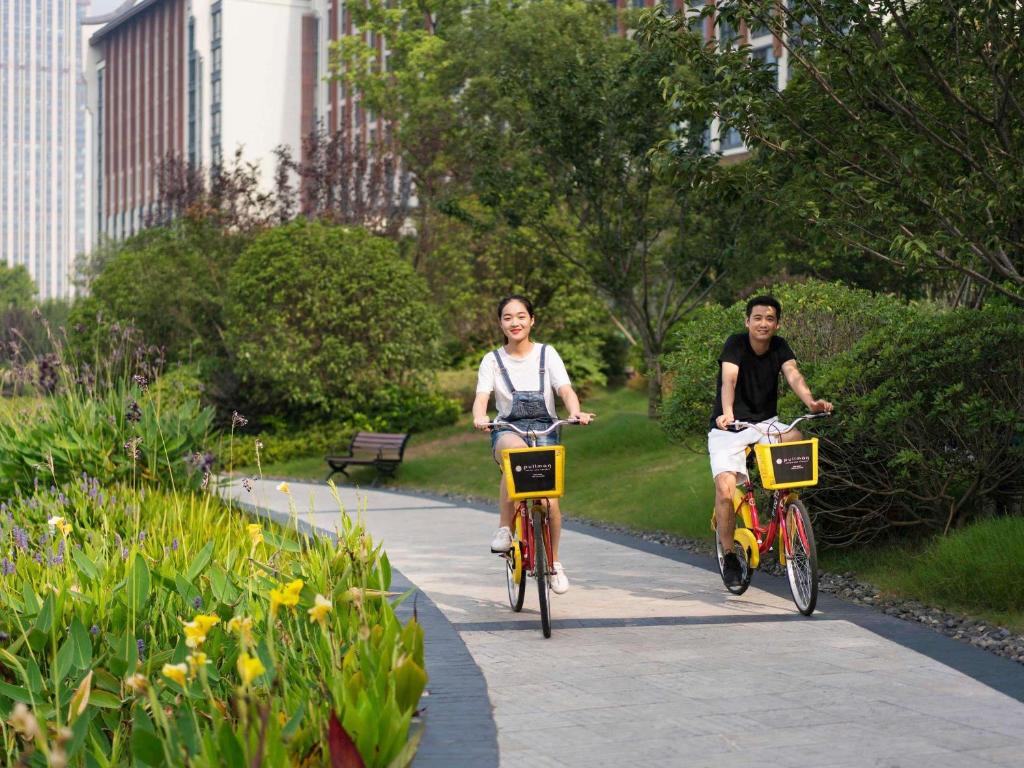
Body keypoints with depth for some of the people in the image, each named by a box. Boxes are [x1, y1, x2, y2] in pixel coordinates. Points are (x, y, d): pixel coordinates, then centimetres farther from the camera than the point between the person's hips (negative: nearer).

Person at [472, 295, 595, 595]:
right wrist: (479, 418, -31)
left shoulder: (546, 354, 7)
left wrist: (576, 412, -28)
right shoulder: (493, 360, 7)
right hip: (507, 430, -1)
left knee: (549, 497, -14)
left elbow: (566, 390, -5)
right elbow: (481, 396, -7)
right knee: (515, 452, -39)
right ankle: (504, 528, -28)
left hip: (544, 429, 1)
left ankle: (553, 561, 10)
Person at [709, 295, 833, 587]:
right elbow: (729, 379, -30)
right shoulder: (736, 344, -14)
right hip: (729, 428, -3)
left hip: (766, 423, 3)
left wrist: (810, 401, -42)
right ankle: (729, 557, -2)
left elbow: (793, 375, -21)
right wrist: (727, 413, -50)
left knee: (797, 438, -29)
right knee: (725, 489, -21)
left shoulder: (779, 347, -3)